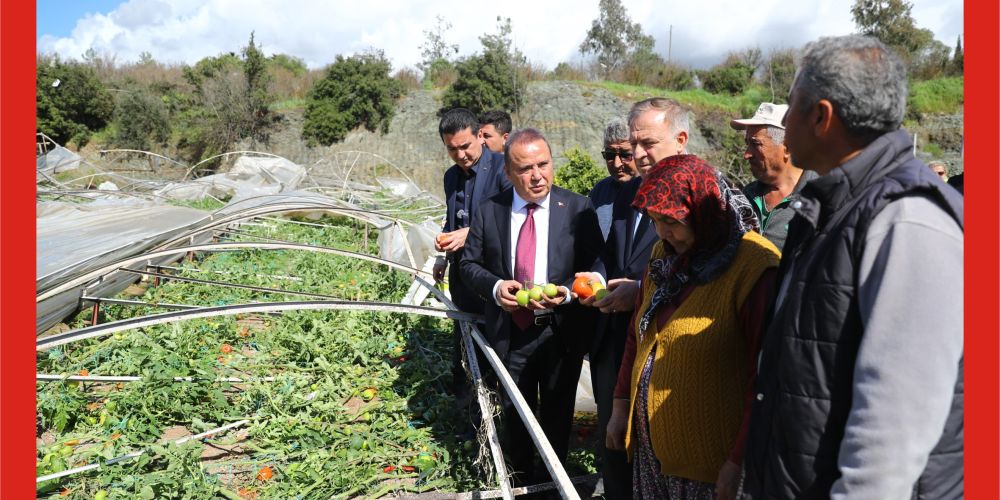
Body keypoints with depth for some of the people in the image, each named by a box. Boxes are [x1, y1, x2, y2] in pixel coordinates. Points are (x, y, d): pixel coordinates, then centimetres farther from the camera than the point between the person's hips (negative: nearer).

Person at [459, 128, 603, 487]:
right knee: (514, 412, 19)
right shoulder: (489, 212, -2)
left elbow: (595, 268, -6)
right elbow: (470, 264, 3)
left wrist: (568, 292, -24)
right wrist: (494, 286, -16)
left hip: (562, 332, -1)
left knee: (557, 413, 17)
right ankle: (521, 481, 43)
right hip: (509, 331, 2)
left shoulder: (578, 209, -8)